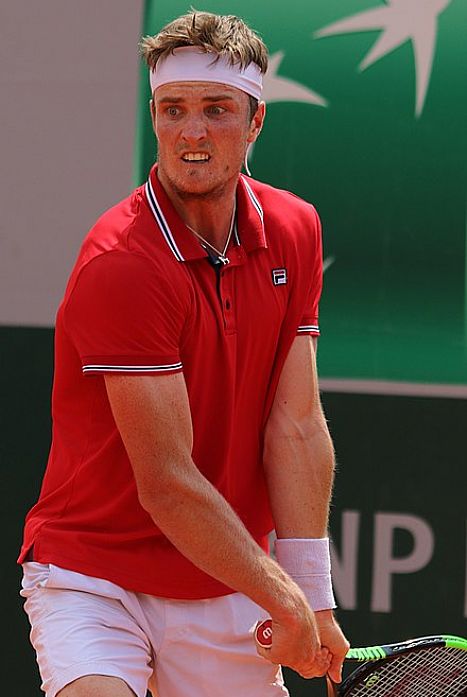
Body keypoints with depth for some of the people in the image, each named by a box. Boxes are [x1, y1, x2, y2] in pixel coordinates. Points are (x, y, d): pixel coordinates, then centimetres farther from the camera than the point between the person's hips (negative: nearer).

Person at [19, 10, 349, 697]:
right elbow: (167, 484, -20)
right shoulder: (120, 264, -20)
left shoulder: (295, 230, 1)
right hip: (92, 570, -5)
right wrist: (283, 597, -13)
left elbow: (296, 426, -3)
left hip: (227, 594, 6)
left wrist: (313, 597, -11)